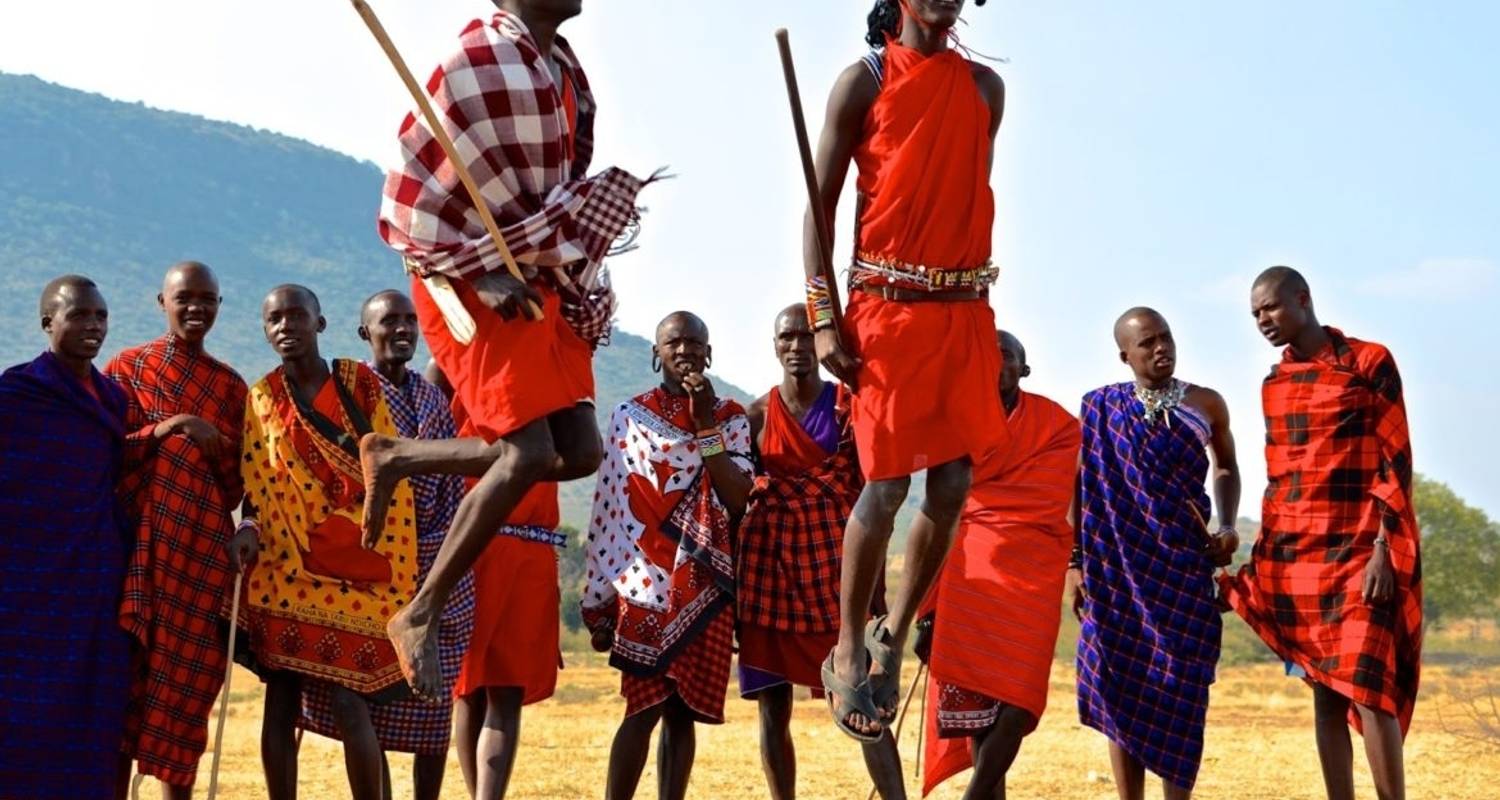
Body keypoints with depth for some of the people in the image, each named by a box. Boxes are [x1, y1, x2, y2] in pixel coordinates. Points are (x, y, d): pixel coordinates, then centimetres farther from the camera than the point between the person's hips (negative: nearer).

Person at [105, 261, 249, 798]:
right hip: (138, 539, -2)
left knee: (189, 672, -1)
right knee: (126, 669, -7)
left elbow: (238, 482, 11)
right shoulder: (127, 367, 7)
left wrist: (216, 443, -8)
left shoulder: (229, 384, 13)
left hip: (201, 545, 2)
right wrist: (162, 430, -13)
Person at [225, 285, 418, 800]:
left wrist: (392, 568, -3)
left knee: (349, 703, -10)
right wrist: (249, 528, -11)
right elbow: (256, 484, 11)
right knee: (280, 700, 2)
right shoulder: (261, 399, 9)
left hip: (356, 566, -2)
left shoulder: (360, 383, 4)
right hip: (286, 567, 2)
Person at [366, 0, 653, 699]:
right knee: (528, 451, -17)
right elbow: (418, 208, -16)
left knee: (579, 451, 1)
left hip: (540, 282, 9)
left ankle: (397, 459, 14)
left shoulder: (561, 67, 12)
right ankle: (420, 615, -6)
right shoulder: (486, 59, -14)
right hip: (475, 283, -9)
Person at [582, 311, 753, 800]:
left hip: (706, 585, 2)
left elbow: (737, 500, -6)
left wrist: (705, 424, -11)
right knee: (646, 707, -8)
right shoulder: (630, 415, 4)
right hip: (645, 581, -2)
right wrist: (598, 599, -1)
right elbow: (606, 509, 2)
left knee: (684, 710, 4)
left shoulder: (730, 419, 9)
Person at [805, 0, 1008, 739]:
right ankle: (847, 650, 9)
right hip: (887, 305, -4)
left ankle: (892, 638, 18)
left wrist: (971, 282, 6)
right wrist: (823, 318, -10)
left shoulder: (985, 87, 13)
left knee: (953, 486, 1)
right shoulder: (864, 81, 1)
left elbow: (975, 198, 16)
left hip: (966, 310, 4)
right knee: (886, 483, -6)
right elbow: (820, 203, -2)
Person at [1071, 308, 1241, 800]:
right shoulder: (1100, 409, 3)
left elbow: (1226, 467, 22)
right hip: (1119, 566, -1)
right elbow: (1081, 489, 4)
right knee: (1123, 685, 0)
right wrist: (1075, 561, -2)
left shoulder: (1206, 404, 6)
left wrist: (1228, 526, 6)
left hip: (1185, 563, 1)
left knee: (1181, 686, -3)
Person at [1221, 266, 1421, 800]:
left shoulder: (1370, 363, -3)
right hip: (1294, 556, 5)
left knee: (1366, 686, -13)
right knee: (1324, 691, 4)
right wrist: (1262, 554, 13)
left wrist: (1384, 550, -14)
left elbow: (1395, 461, -7)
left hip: (1359, 551, -5)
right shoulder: (1274, 383, 14)